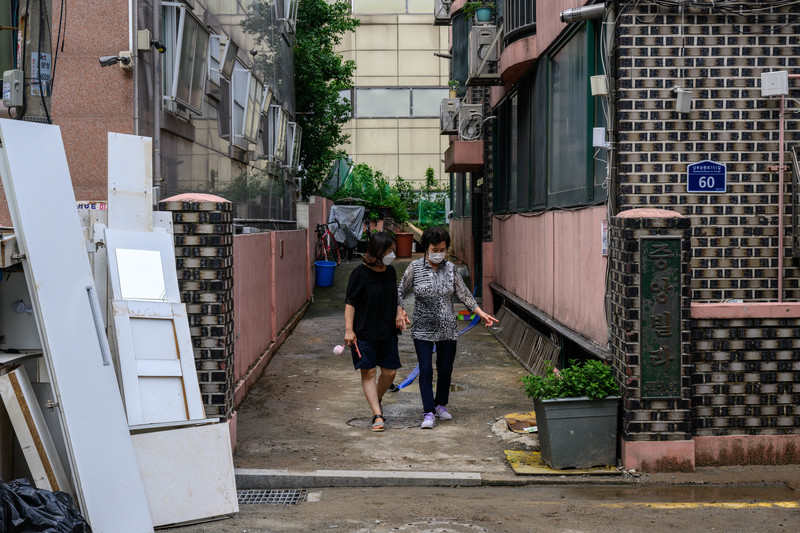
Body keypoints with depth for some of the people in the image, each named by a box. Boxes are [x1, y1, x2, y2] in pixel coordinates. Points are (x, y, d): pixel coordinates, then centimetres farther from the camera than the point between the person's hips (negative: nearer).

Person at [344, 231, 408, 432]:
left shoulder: (391, 272, 6)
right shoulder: (360, 274, -12)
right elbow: (350, 303, -10)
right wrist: (349, 329, -15)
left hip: (387, 332, 5)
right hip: (364, 333, -5)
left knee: (390, 372, 6)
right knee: (368, 372, -3)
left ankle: (376, 401, 32)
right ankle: (378, 415, 1)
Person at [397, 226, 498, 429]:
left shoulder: (450, 268, 3)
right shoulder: (415, 267, -5)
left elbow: (463, 294, 8)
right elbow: (401, 291, 1)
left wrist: (481, 313, 2)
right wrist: (399, 311, -15)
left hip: (447, 329, 3)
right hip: (423, 329, -3)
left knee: (445, 369, 10)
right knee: (426, 370, -8)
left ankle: (441, 404, 31)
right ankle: (428, 413, -4)